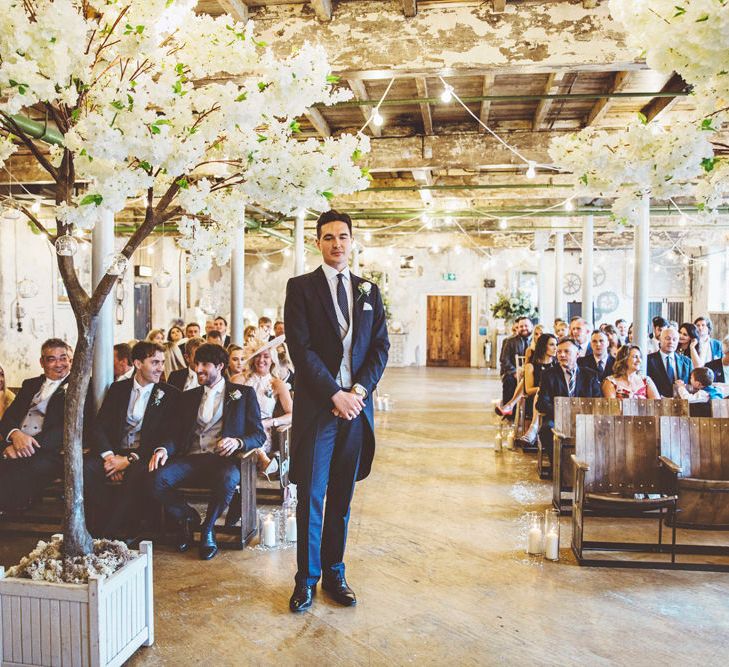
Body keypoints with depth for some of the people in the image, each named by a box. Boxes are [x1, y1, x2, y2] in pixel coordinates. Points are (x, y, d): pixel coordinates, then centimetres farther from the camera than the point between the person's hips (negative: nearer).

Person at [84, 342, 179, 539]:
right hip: (115, 451, 3)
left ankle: (103, 533, -25)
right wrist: (109, 455, -14)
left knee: (139, 473, -36)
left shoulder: (170, 394, 3)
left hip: (143, 456, -3)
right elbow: (98, 428, 6)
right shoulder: (118, 389, 13)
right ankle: (121, 526, -17)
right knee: (85, 469, -26)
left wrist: (130, 459, -15)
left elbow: (167, 438, -5)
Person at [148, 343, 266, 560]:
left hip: (223, 458, -3)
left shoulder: (244, 394, 11)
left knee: (228, 479, -38)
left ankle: (208, 527, -9)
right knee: (158, 479, -27)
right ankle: (187, 518, 3)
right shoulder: (189, 397, 23)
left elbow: (259, 434, 5)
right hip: (191, 458, 3)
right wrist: (164, 449, -7)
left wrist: (238, 441, -17)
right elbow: (178, 434, 16)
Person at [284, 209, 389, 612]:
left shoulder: (368, 291, 13)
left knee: (342, 497, 11)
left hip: (356, 403, 4)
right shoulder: (301, 287, 1)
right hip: (317, 405, -3)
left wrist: (359, 389, -7)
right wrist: (336, 394, -13)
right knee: (311, 497, 2)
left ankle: (334, 574, 25)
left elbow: (380, 347, 9)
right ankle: (307, 579, 17)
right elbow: (301, 348, -8)